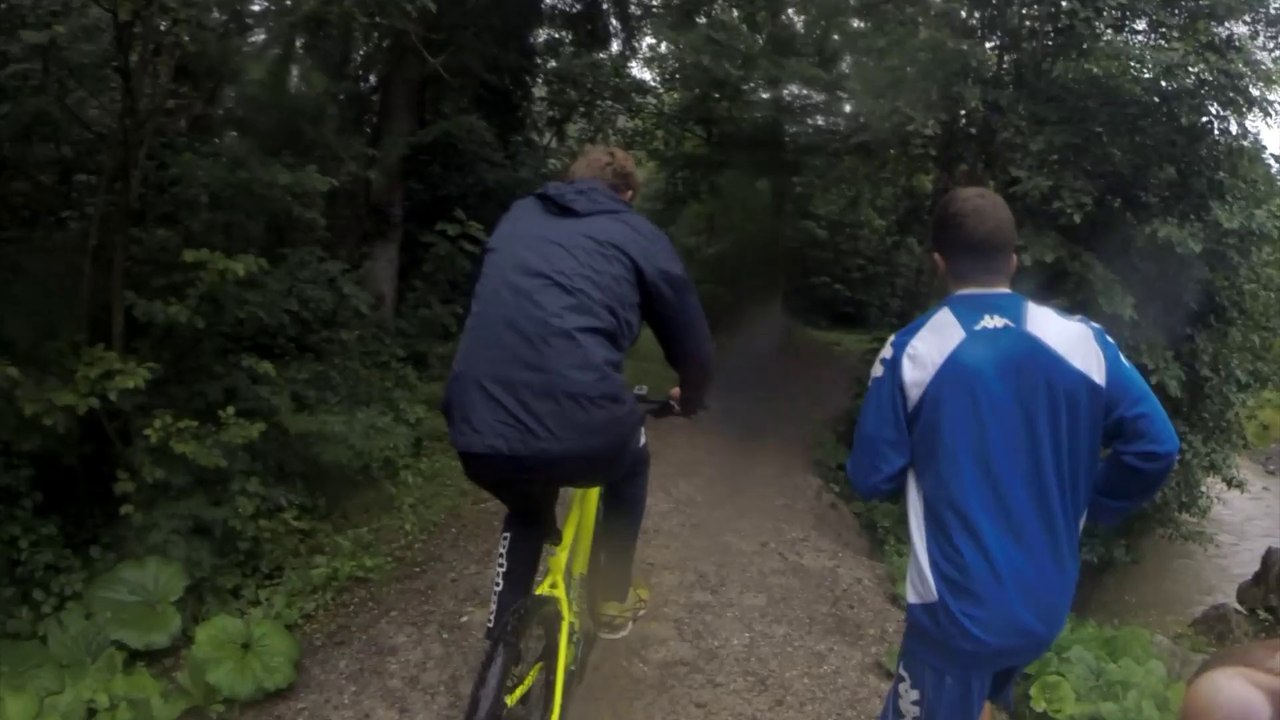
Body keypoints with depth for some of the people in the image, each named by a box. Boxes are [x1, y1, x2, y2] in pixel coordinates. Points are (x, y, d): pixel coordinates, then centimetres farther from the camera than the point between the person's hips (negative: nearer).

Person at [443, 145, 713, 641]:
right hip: (580, 431, -3)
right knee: (631, 460, 33)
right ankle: (614, 601, 41)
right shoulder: (639, 236, 13)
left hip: (476, 434, 4)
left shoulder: (517, 218, 24)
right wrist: (691, 399, 42)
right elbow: (692, 342, 19)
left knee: (529, 507, 37)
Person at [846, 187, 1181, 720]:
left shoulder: (912, 350, -13)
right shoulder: (1084, 343, -6)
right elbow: (1155, 446, -7)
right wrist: (1089, 506, 9)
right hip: (1046, 604, 4)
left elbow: (872, 477, -10)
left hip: (958, 608, -4)